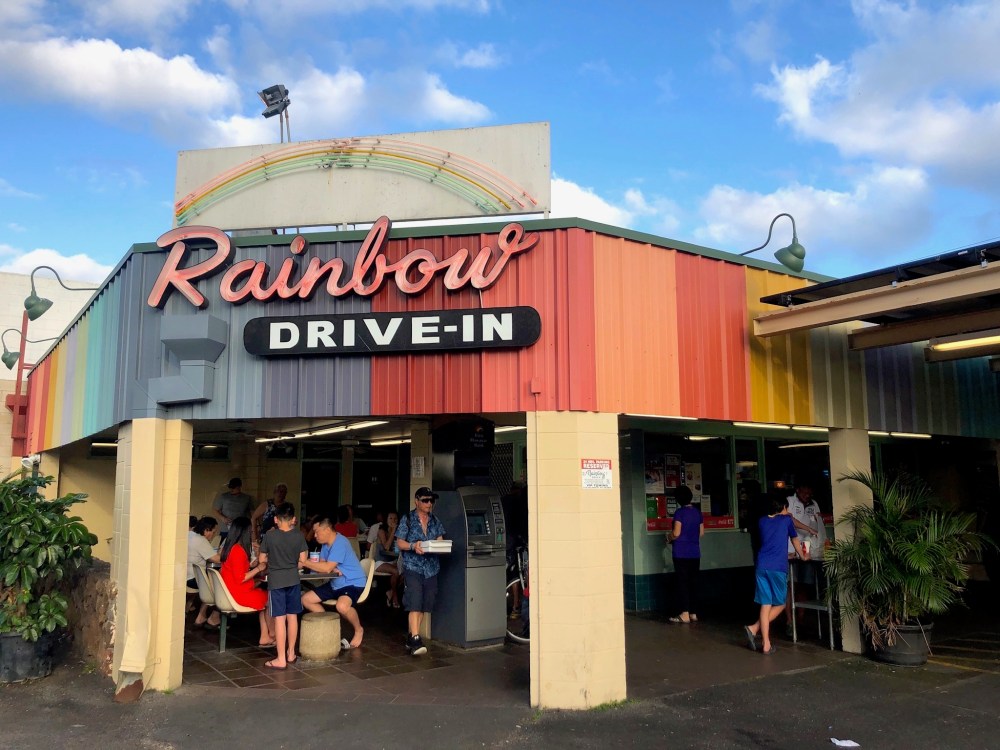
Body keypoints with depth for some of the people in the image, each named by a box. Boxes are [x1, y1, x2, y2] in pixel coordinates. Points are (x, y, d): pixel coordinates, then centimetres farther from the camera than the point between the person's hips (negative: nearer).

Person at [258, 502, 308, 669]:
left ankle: (281, 659, 0)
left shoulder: (270, 535, -8)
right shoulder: (298, 536, -2)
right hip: (293, 580, 3)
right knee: (292, 616, 14)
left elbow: (261, 560, 0)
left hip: (276, 581, -3)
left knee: (279, 618, -2)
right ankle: (291, 653, 25)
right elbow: (302, 561, -1)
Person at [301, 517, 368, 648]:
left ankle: (358, 630, -7)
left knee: (342, 606, -37)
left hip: (353, 583, -9)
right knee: (306, 599, 3)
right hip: (335, 583, 10)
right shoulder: (325, 544, 7)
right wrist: (332, 569, -19)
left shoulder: (340, 543, -23)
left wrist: (304, 562, -22)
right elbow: (321, 566, 3)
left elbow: (327, 568, -28)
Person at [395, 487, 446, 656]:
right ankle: (415, 641, -18)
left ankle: (411, 637, 20)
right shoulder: (407, 519, -1)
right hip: (412, 567, -5)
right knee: (415, 604, -15)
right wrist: (413, 546, -22)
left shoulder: (435, 521, 12)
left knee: (423, 606, 8)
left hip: (431, 568, 5)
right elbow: (399, 543, -3)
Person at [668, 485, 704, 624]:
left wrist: (669, 537, 3)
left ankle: (685, 614, -2)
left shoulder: (679, 512, -12)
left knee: (682, 582, -1)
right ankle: (693, 613, 13)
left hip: (681, 553, -6)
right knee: (693, 581, 9)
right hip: (695, 553, 6)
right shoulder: (697, 512, 6)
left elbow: (676, 533, -16)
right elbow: (701, 532, 12)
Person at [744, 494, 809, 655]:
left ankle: (766, 645, 2)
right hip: (778, 567, -4)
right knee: (779, 604, 9)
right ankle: (754, 629, -5)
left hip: (762, 566, 4)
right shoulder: (786, 519, 9)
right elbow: (795, 540, 23)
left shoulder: (763, 521, 18)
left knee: (765, 605, 5)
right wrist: (803, 556, 41)